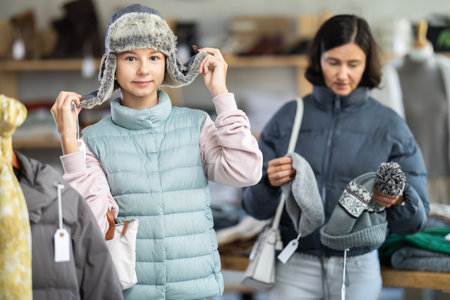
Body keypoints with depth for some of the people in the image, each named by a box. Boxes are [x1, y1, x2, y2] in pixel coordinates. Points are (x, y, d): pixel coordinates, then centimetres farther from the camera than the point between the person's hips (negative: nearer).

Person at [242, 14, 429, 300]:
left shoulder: (389, 125, 1)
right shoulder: (288, 118, 4)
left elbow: (415, 220, 1)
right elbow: (256, 208, 6)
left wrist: (397, 202, -20)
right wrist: (269, 183, -15)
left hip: (358, 269, 0)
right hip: (297, 267, 0)